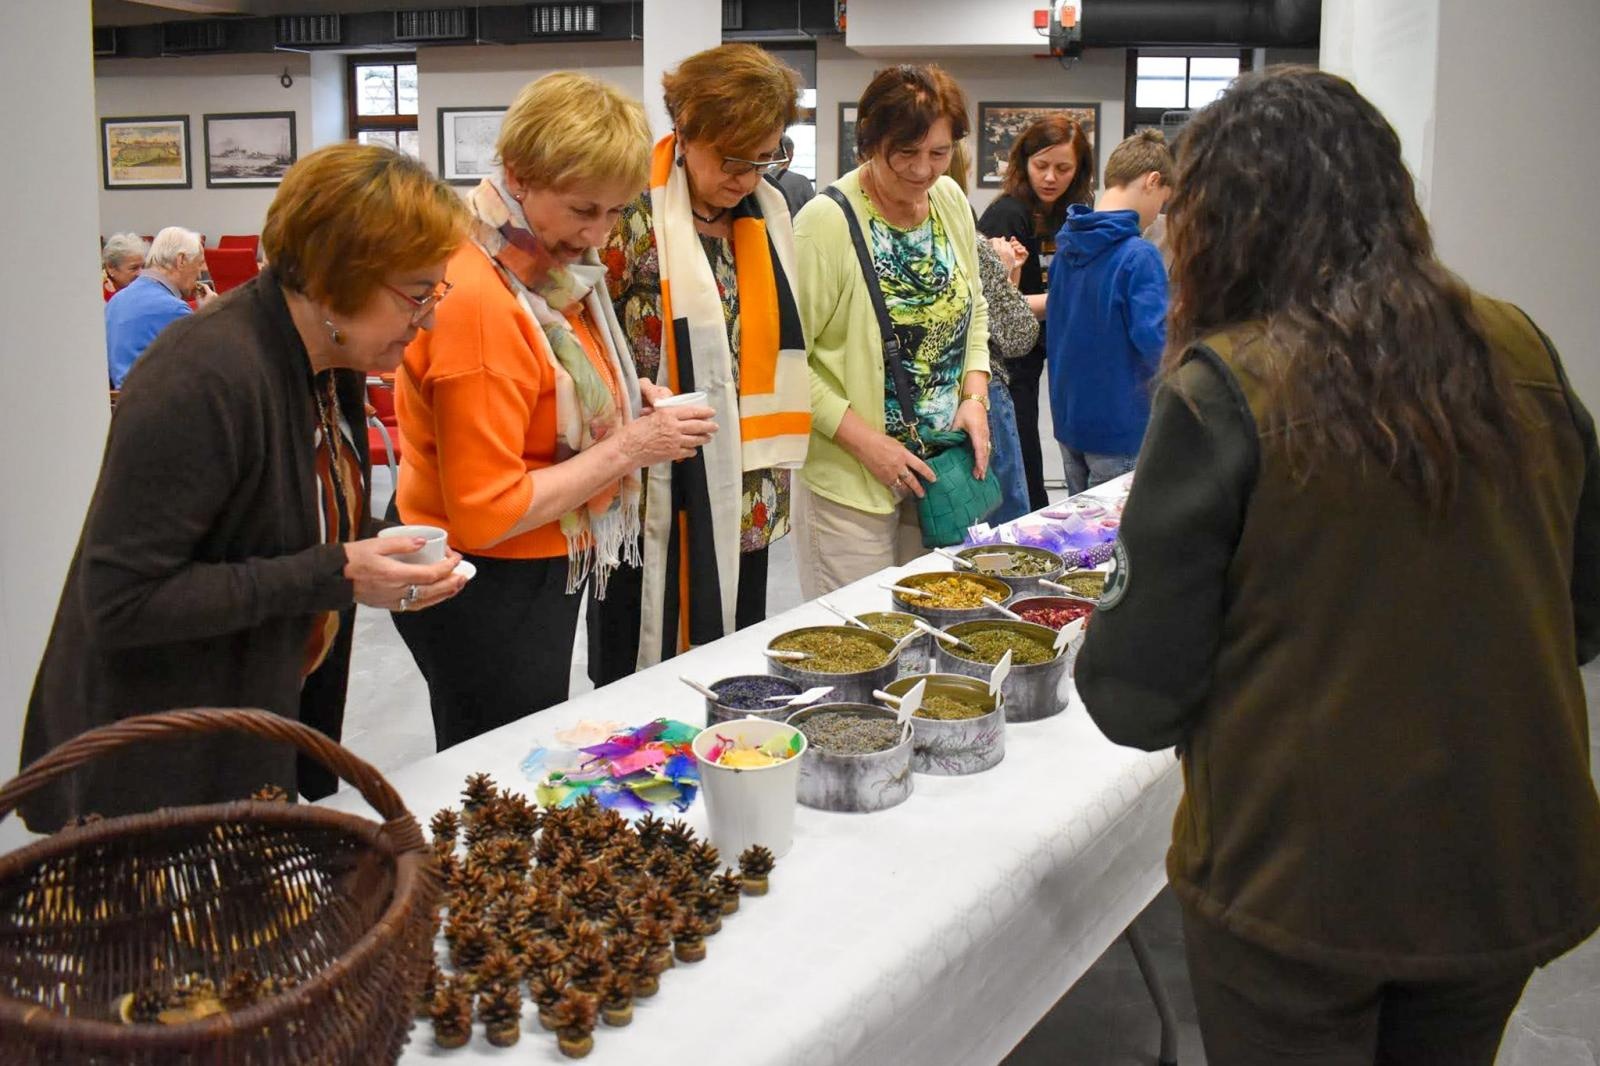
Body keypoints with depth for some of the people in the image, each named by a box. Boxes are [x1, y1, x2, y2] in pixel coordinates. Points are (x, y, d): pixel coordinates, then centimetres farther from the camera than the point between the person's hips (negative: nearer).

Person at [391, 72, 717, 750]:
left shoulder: (552, 270, 4)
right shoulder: (480, 300, -25)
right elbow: (485, 512, -25)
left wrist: (625, 405, 3)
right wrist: (628, 448, -20)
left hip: (542, 575, 9)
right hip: (486, 599, -9)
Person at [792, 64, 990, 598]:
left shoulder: (951, 200, 4)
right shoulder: (826, 222, -16)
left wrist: (975, 396, 1)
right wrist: (864, 440, -19)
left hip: (942, 469, 6)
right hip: (849, 480, -6)